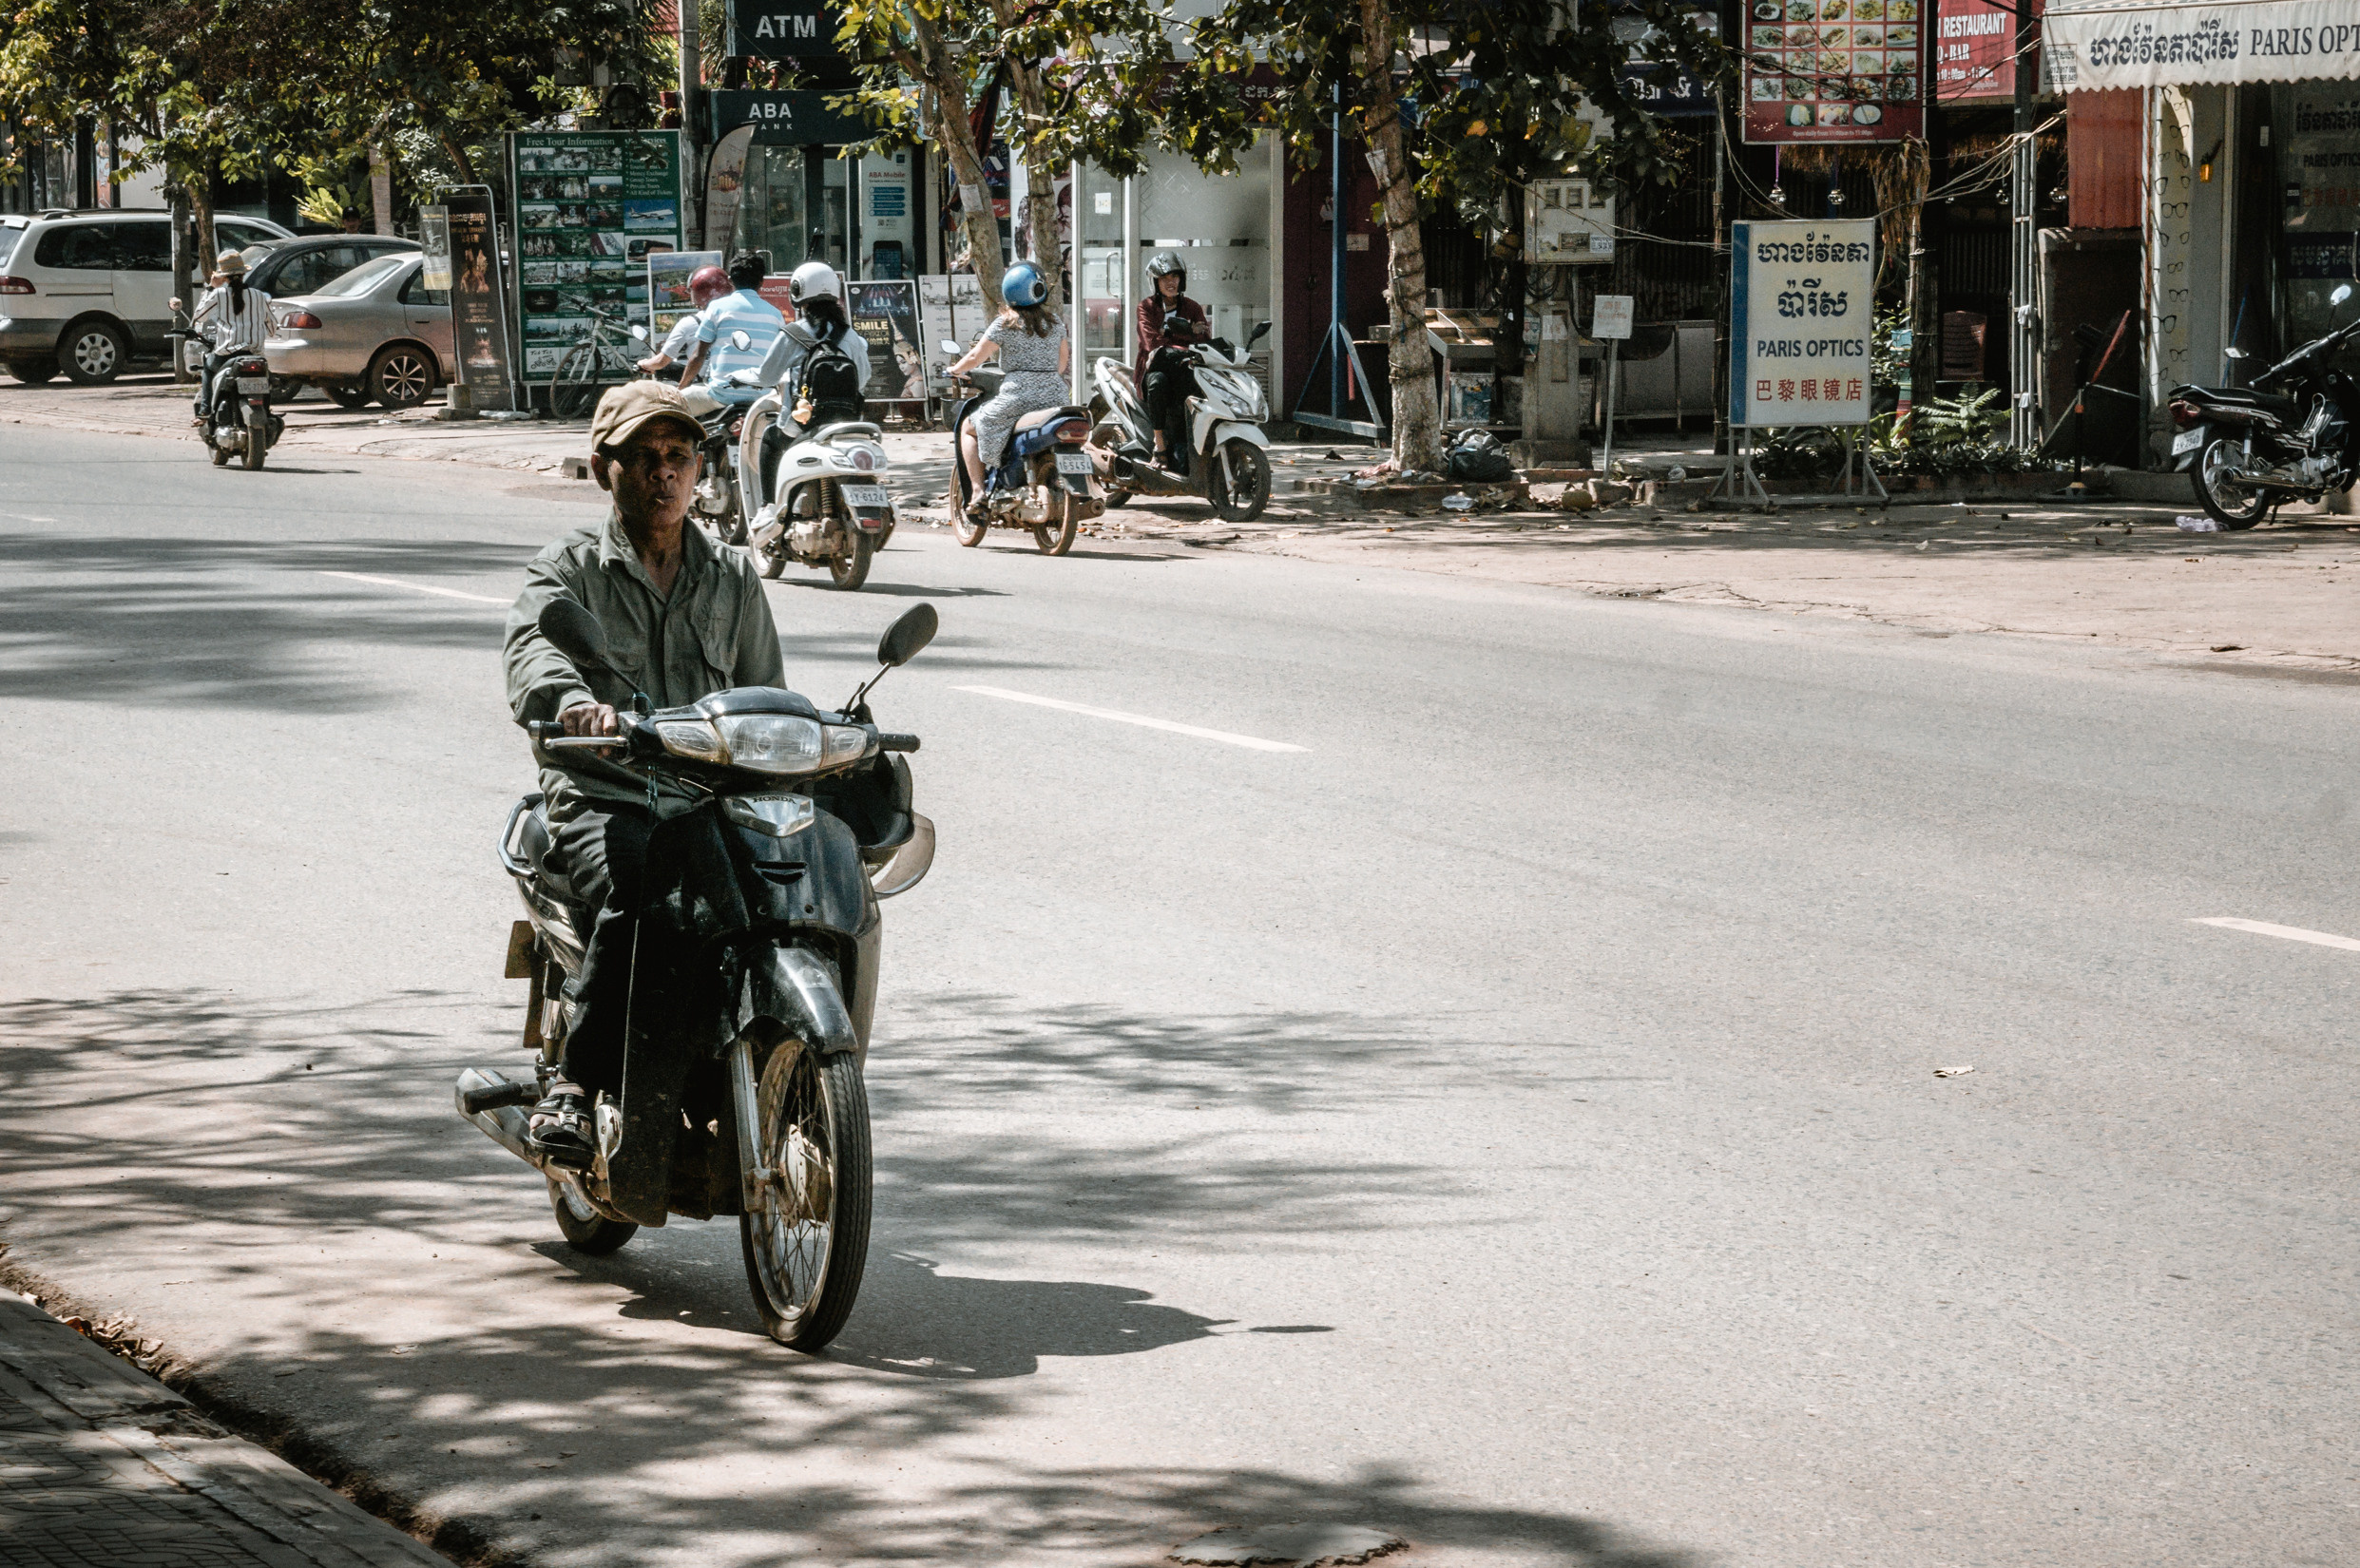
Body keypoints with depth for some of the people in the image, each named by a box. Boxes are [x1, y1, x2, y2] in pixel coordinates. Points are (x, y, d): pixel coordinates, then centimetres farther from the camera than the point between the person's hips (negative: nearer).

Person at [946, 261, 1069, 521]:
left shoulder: (1006, 324, -4)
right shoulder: (1054, 321, 10)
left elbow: (976, 356, -3)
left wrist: (955, 370, 16)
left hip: (1016, 397, -4)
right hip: (1055, 397, 4)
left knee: (969, 430, 16)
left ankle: (977, 491, 1)